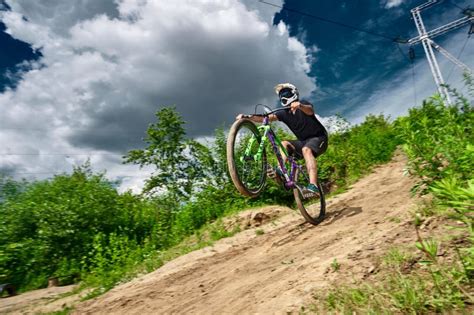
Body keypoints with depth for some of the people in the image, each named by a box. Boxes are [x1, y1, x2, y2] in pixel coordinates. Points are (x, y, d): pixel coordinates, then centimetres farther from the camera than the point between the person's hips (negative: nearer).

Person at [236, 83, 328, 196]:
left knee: (306, 149, -36)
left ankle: (313, 186, -47)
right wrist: (247, 117, -26)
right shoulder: (284, 113, 2)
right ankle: (280, 171, -33)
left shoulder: (303, 103, -9)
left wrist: (299, 106, -57)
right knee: (284, 144, -17)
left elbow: (310, 110, -33)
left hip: (319, 137, -5)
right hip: (303, 141, 6)